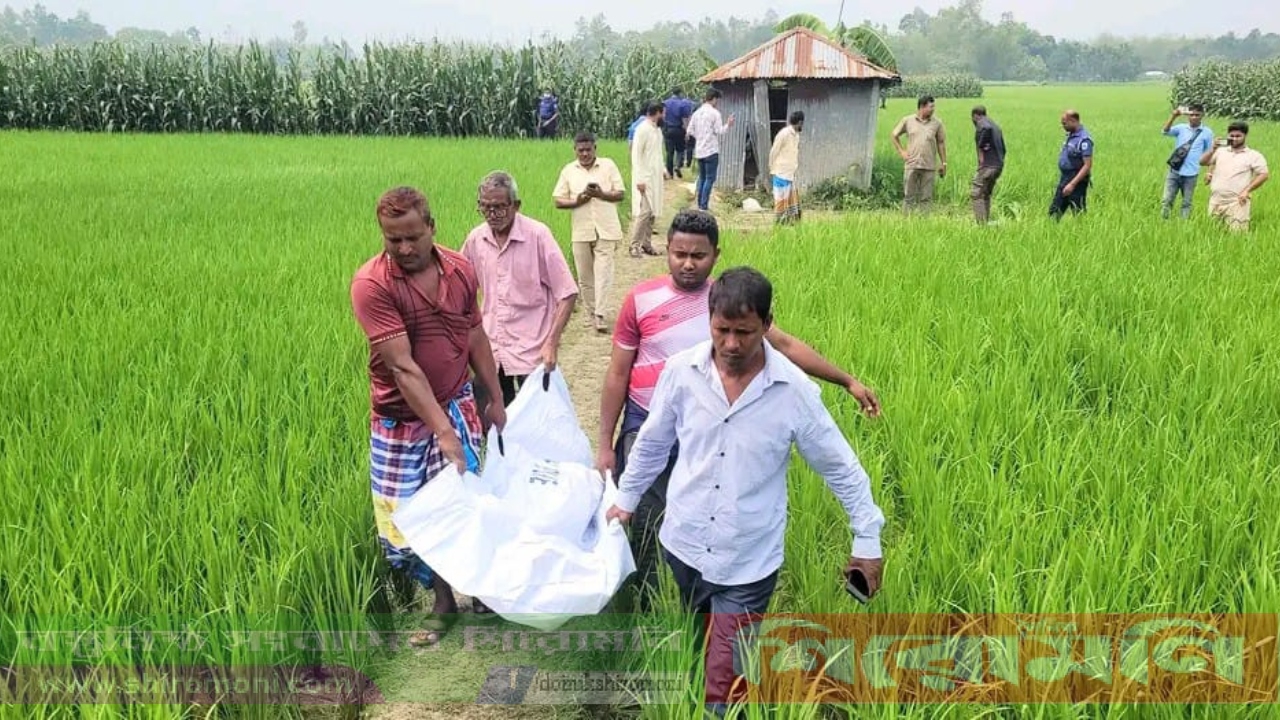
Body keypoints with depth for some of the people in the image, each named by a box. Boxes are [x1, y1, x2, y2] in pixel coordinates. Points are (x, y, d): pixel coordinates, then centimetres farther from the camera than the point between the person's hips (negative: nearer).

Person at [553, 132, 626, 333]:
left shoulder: (608, 166, 3)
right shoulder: (568, 171, 7)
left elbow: (620, 194, 0)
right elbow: (558, 200, 5)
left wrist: (601, 194, -18)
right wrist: (576, 201, -14)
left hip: (605, 230, -2)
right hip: (581, 231, 2)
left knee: (603, 273, -9)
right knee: (584, 276, 7)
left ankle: (600, 315, -9)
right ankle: (591, 313, 20)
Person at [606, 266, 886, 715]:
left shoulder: (795, 390, -16)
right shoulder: (681, 370, -10)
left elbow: (841, 467, -4)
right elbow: (652, 442, 7)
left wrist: (867, 540, -1)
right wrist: (626, 499, 16)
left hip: (748, 562, -3)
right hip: (684, 543, 3)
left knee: (724, 687, -1)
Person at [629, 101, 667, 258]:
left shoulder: (657, 130, 12)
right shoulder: (642, 130, -13)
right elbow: (636, 155, -16)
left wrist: (663, 170, 14)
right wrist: (640, 179, -20)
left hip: (655, 178, 8)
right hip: (644, 178, -8)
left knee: (653, 212, 7)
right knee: (644, 212, -11)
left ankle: (646, 243, 14)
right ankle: (635, 245, -4)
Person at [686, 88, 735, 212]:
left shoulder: (696, 113, 7)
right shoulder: (714, 113, -10)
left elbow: (690, 131, 8)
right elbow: (720, 132, -11)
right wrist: (728, 125, 5)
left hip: (699, 151, 6)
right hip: (711, 151, -6)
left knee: (702, 177, 15)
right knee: (710, 179, -2)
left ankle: (700, 204, 17)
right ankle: (703, 206, -5)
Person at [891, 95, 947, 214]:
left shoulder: (937, 123, 5)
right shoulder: (907, 121, 3)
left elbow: (941, 143, 10)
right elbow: (894, 135, 15)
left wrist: (943, 163, 7)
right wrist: (901, 151, 7)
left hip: (929, 166, 1)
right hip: (911, 164, -1)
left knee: (926, 198, 3)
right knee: (909, 196, 2)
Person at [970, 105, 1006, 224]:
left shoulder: (981, 123, -5)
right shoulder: (994, 125, 23)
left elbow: (987, 128, -31)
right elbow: (1003, 148, 23)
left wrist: (981, 147, -21)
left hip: (988, 165, -9)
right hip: (999, 165, 9)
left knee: (976, 194, -6)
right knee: (986, 195, 19)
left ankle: (982, 223, -12)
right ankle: (987, 221, 21)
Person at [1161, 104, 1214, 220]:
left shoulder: (1207, 133, 1)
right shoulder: (1181, 128, 2)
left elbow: (1209, 154, 8)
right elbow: (1165, 132, -17)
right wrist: (1173, 116, -31)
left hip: (1191, 174, 0)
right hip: (1174, 172, 0)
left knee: (1187, 203, 8)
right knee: (1166, 201, -1)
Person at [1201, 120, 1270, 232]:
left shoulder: (1254, 155, 4)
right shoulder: (1220, 151, 15)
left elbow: (1264, 174, -2)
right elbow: (1203, 162, 8)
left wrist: (1247, 190, -11)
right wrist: (1213, 150, -10)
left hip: (1237, 202, -4)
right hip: (1216, 201, 4)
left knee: (1236, 234, -11)